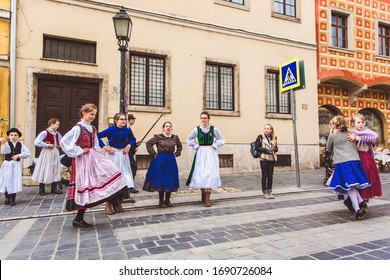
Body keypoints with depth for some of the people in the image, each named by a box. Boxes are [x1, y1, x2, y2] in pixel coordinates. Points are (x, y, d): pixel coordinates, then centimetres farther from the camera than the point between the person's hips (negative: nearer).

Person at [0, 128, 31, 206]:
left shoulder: (20, 144, 2)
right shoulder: (7, 143, -4)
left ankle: (12, 199, 8)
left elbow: (27, 153, -2)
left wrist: (18, 155, -13)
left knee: (14, 181, -1)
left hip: (16, 165, 0)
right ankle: (7, 197, 23)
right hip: (7, 164, 0)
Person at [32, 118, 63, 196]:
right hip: (47, 153, -7)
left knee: (55, 170, 9)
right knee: (45, 171, 0)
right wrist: (47, 145, -17)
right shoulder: (44, 133, -12)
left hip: (55, 152, 7)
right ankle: (41, 190, 12)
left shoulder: (57, 133, 9)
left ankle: (54, 188, 19)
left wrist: (60, 144, 5)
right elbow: (36, 142, -21)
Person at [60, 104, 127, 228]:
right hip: (82, 161, -8)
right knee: (85, 187, -6)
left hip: (92, 158, 8)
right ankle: (78, 219, 8)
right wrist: (80, 151, -16)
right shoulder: (78, 128, -13)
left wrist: (95, 151, 6)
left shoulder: (92, 129, 13)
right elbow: (64, 142, -22)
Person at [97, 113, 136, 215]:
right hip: (112, 155, -4)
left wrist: (129, 146, 1)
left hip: (123, 155, 5)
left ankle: (118, 203, 21)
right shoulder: (111, 130, -12)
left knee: (123, 178, 6)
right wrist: (104, 147, -13)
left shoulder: (127, 130, 0)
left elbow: (133, 139, 18)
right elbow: (97, 136, -10)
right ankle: (108, 204, 9)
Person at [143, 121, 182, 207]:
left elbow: (180, 146, 21)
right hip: (160, 160, -3)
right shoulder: (158, 137, -5)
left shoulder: (175, 137, 5)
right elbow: (148, 143, -3)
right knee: (160, 180, 1)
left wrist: (177, 154, 9)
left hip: (171, 161, 3)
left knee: (171, 181, 5)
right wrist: (153, 154, -5)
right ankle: (161, 201, 13)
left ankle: (167, 200, 19)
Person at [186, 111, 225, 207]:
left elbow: (221, 139, 10)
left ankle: (207, 198, -5)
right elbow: (189, 139, 14)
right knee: (200, 174, 1)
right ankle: (203, 196, 18)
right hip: (200, 153, 1)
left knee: (210, 173, -8)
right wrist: (196, 146, 3)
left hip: (211, 154, -1)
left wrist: (214, 145, -2)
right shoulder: (197, 130, 3)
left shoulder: (214, 129, 1)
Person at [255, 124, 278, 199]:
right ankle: (265, 192, 7)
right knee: (264, 176, -1)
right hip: (264, 159, -4)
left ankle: (269, 192, 17)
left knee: (270, 176, 8)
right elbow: (256, 147, -7)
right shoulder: (261, 137, -2)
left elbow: (276, 148, 20)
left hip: (272, 158, 5)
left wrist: (275, 149, -4)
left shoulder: (274, 138, 11)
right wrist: (266, 150, -16)